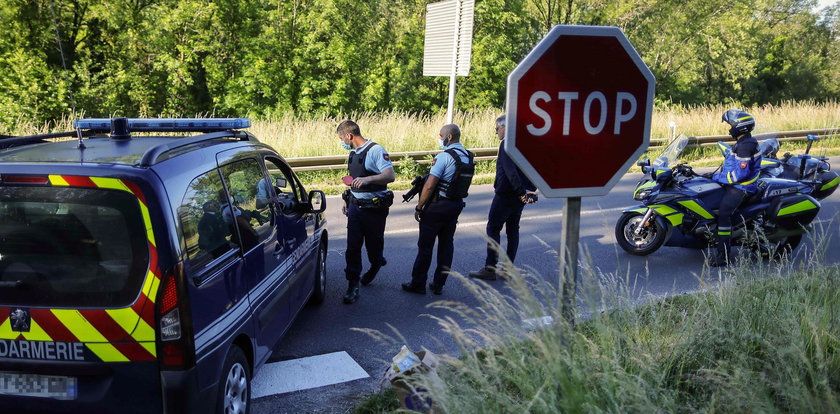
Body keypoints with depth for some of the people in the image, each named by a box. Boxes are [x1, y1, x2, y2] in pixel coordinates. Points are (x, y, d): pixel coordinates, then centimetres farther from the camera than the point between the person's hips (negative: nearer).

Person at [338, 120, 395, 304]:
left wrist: (368, 179, -37)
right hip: (355, 206, 6)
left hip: (374, 207, -6)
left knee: (373, 244, 9)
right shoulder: (353, 153, 13)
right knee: (352, 246, -1)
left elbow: (390, 175, -24)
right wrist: (348, 201, 24)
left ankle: (376, 264, 42)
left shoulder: (376, 150, -14)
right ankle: (353, 285, 4)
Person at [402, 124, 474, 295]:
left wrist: (419, 207, -12)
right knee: (447, 244, 13)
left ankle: (418, 284, 12)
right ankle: (439, 284, 20)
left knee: (425, 246, 4)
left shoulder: (444, 156, -18)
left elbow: (429, 186, -20)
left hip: (437, 206, -7)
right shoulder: (468, 157, 6)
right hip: (457, 205, 8)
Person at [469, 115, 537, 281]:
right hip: (520, 197, 8)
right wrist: (530, 190, 8)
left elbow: (510, 171, -24)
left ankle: (490, 269, 1)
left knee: (493, 228, 0)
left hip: (505, 195, -8)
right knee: (513, 230, 14)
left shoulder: (506, 144, -15)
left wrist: (521, 192, -23)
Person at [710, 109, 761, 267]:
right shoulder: (744, 142, 14)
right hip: (735, 184, 12)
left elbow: (740, 173, -26)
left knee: (723, 214, -22)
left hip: (740, 187, -12)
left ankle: (724, 256, -24)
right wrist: (720, 174, 20)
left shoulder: (745, 146, -20)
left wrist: (719, 177, -18)